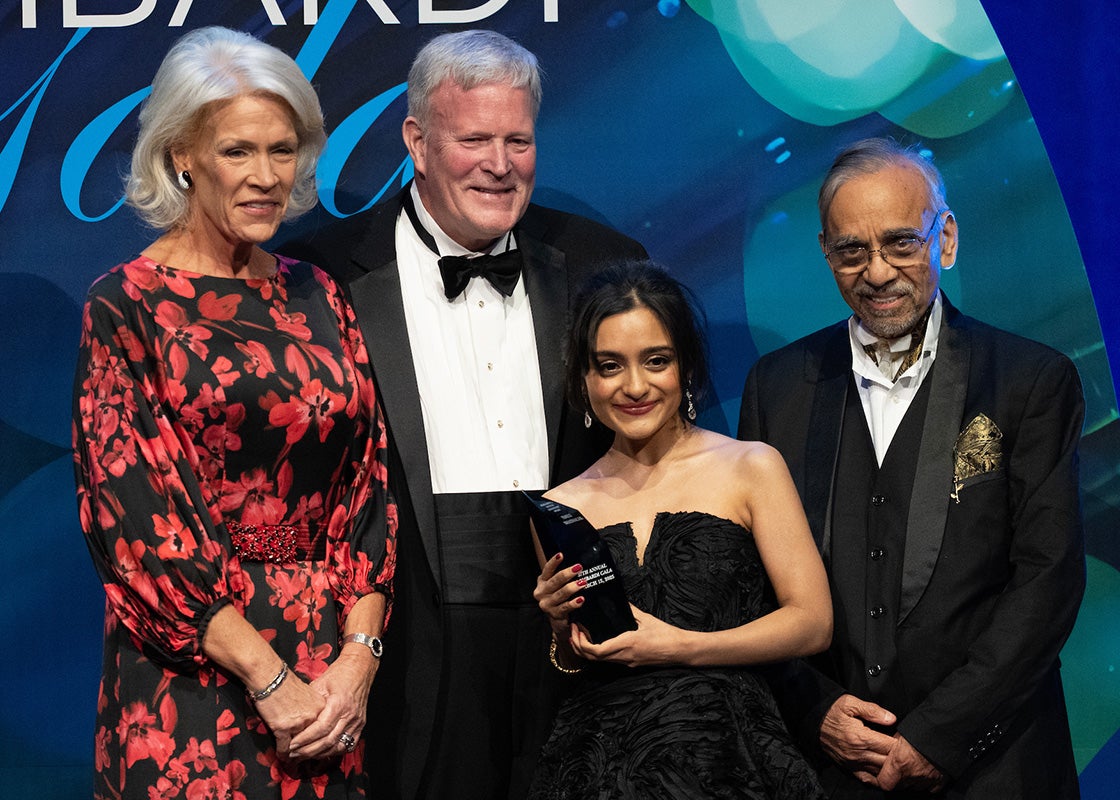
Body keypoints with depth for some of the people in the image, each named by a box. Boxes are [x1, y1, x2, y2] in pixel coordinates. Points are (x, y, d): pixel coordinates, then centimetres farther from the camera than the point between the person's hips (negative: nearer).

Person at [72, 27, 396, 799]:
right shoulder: (126, 306, -5)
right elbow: (138, 516, -10)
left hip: (333, 683, 4)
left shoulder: (318, 297, 9)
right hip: (194, 684, -4)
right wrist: (267, 677, -14)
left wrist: (360, 653, -7)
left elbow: (369, 477, 6)